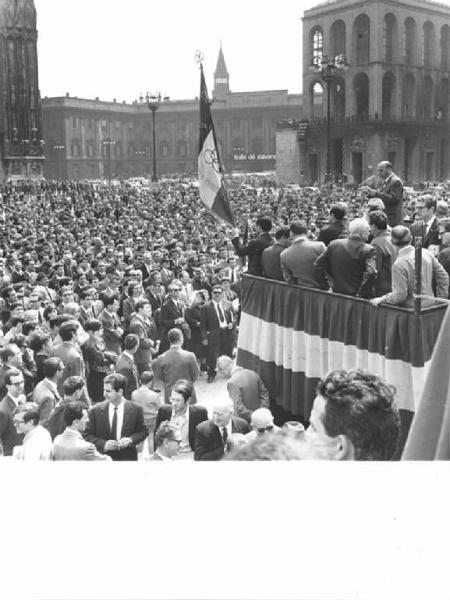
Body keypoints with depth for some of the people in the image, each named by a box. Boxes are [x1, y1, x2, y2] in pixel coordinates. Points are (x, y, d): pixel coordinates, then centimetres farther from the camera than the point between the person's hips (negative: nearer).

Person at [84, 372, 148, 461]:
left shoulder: (136, 410, -4)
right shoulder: (95, 410, -5)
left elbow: (143, 432, 4)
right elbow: (88, 435, -2)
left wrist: (131, 440, -14)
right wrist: (103, 444, -17)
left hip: (128, 457, 0)